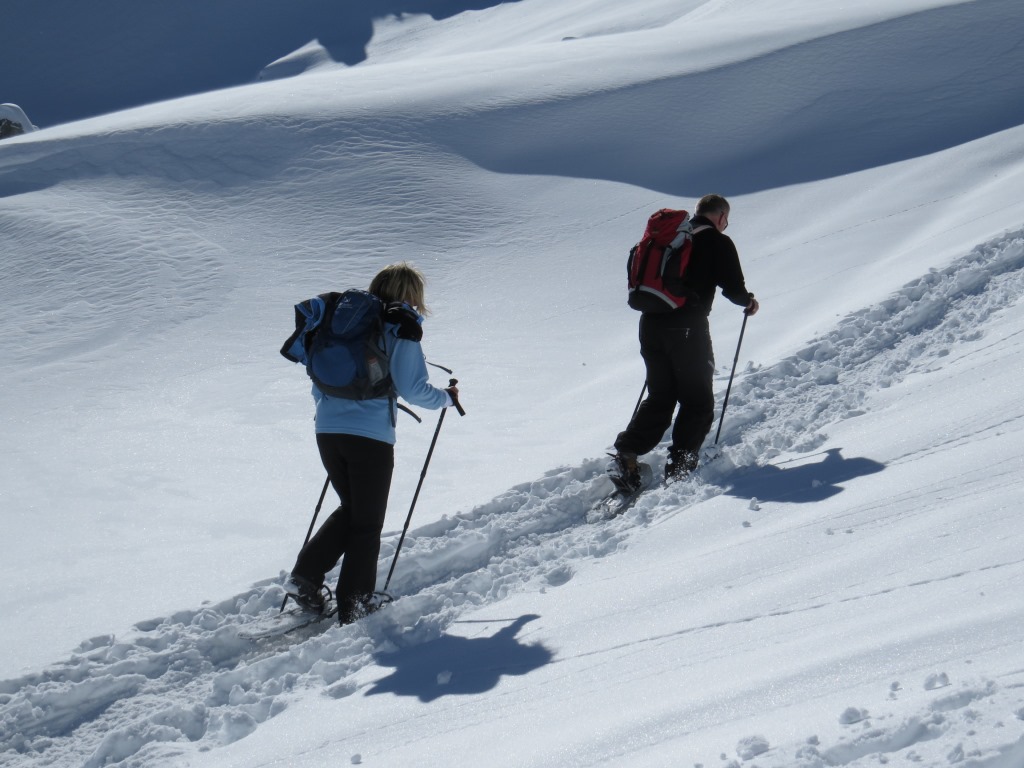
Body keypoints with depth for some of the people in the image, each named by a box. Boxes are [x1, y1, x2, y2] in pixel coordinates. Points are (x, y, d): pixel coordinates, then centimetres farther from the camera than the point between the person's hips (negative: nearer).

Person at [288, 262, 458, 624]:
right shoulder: (402, 328, -2)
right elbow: (411, 388, -9)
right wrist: (446, 398, 9)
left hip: (327, 431, 5)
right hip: (371, 435, -5)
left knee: (349, 509, 23)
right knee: (367, 523, 7)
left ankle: (307, 572, 8)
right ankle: (353, 604, 6)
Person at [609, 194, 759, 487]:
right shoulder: (718, 242, 1)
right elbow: (733, 287, -4)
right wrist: (749, 302, 17)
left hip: (650, 324, 6)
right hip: (688, 328, -6)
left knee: (659, 397, 15)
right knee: (698, 402, 7)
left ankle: (626, 455, 1)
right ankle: (679, 466, -3)